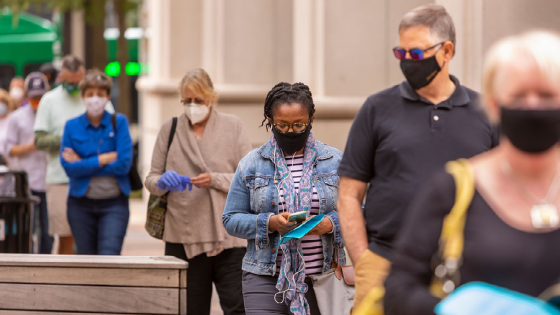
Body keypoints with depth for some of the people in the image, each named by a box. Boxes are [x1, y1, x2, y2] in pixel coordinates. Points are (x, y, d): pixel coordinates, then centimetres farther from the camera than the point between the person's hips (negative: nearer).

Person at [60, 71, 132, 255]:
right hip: (81, 204, 2)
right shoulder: (72, 126, 3)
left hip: (114, 204, -2)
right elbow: (69, 168, -8)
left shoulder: (119, 122, 1)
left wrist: (83, 164, -9)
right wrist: (106, 158, -12)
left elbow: (124, 164, -10)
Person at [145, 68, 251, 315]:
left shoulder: (233, 127, 6)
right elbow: (151, 179, 10)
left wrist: (215, 180, -15)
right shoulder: (170, 129, 9)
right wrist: (163, 182, -13)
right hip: (183, 237, 2)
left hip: (228, 235, -2)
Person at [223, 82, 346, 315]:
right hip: (266, 278, -1)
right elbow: (231, 220, 5)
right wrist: (269, 223, -13)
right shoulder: (251, 164, 6)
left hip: (323, 276, 1)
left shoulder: (336, 162, 6)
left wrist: (330, 224, -14)